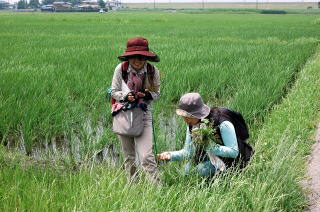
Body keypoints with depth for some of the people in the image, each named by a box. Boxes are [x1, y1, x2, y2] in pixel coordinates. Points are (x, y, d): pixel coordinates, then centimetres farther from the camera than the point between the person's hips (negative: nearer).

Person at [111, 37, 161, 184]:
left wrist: (147, 95, -19)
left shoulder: (153, 71, -6)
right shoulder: (121, 69, -6)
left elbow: (157, 94, 3)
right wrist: (126, 96, -20)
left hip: (144, 115, -2)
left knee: (146, 156, -14)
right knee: (129, 157, 12)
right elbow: (114, 91, 1)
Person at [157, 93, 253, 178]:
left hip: (232, 161, -7)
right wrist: (171, 155, -20)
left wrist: (211, 147, -38)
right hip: (212, 157, 8)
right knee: (188, 169, -8)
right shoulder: (192, 125, -6)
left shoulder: (223, 124, -28)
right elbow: (188, 152, -2)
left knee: (202, 169, -25)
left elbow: (234, 152, -27)